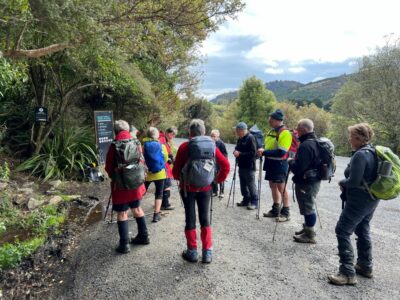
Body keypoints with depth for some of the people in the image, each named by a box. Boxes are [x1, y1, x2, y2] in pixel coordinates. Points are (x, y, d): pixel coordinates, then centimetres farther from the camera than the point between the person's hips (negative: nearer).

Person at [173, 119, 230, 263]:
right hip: (205, 188, 3)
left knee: (190, 219, 9)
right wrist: (218, 179, 7)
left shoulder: (184, 147, -11)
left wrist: (179, 178, 13)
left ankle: (192, 252, 17)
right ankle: (207, 252, 16)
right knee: (205, 219, 13)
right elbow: (226, 165, -4)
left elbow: (176, 170, -8)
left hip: (188, 187, -2)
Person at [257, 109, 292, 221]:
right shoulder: (272, 131, 11)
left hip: (280, 164, -9)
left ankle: (286, 212, 11)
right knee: (273, 186, 15)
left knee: (281, 188, -1)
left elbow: (281, 152, -25)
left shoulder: (285, 133, -17)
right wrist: (263, 151, 3)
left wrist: (264, 152, -24)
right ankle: (275, 210, 28)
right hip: (271, 163, 9)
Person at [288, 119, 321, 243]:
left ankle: (309, 235, 12)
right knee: (308, 206, 21)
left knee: (307, 207, 1)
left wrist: (290, 161, -9)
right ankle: (308, 228, 35)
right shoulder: (315, 142, 9)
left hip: (306, 182, -10)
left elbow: (298, 167, -27)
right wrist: (294, 161, 11)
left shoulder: (306, 145, -24)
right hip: (314, 180, 10)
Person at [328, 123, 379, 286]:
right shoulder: (373, 151, 8)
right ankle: (365, 266, 35)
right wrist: (346, 183, 4)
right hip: (371, 198, 10)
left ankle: (347, 273, -6)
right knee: (362, 230, 22)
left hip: (359, 200, -10)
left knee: (342, 231, -7)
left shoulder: (360, 154, -22)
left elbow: (353, 181, -25)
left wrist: (342, 182, -5)